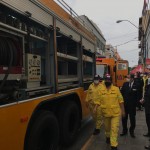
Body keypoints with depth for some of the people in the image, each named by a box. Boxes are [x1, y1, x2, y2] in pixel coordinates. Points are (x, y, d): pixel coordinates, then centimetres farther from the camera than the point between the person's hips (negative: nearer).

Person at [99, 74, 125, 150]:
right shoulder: (101, 90, -3)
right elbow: (98, 101, 0)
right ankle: (108, 137, 50)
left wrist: (122, 110, 1)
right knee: (107, 127, 21)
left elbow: (120, 100, 0)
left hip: (115, 113, -2)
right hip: (105, 113, 2)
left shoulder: (116, 89, -5)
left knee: (114, 129, -3)